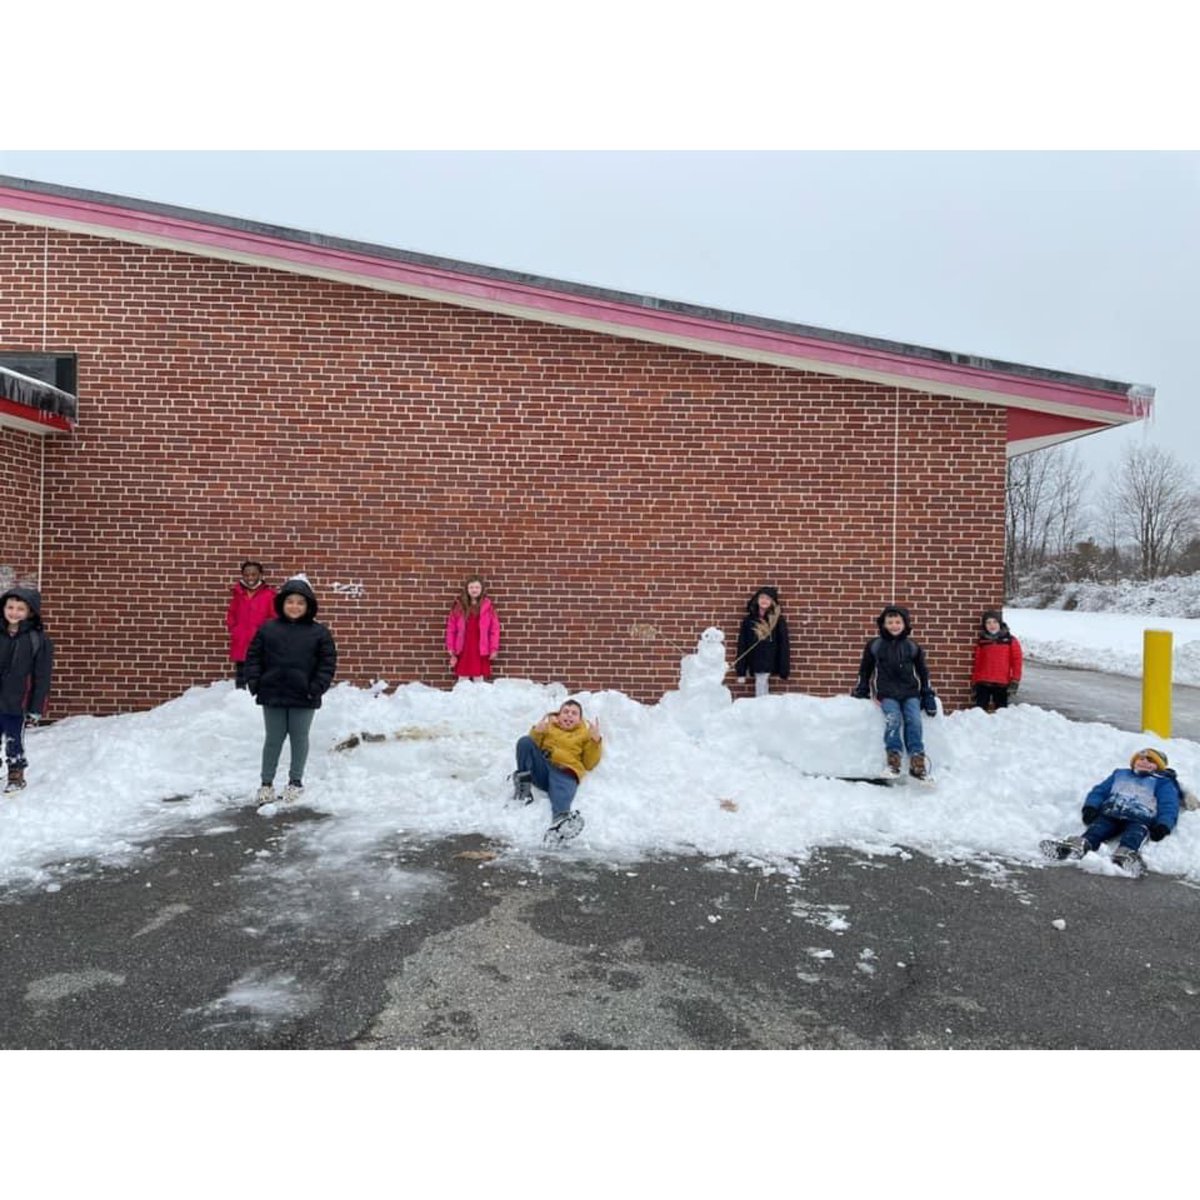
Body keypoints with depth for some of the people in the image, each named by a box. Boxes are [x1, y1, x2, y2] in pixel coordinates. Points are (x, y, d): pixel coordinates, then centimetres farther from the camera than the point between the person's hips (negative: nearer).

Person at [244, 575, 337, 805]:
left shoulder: (319, 632, -2)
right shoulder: (267, 629, 2)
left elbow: (328, 662, -3)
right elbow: (253, 657, 6)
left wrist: (317, 687, -12)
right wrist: (254, 682, -4)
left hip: (303, 699, -1)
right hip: (272, 695, 1)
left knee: (299, 739, 10)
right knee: (273, 739, 10)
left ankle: (296, 782, 24)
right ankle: (267, 783, 21)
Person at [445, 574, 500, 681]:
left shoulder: (488, 606, 0)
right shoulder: (459, 606, 3)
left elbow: (494, 628, 0)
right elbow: (451, 629, 5)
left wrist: (494, 648, -4)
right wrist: (451, 649, 1)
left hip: (480, 651, -1)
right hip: (463, 651, 1)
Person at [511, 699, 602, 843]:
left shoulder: (585, 734, 25)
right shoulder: (549, 726, 30)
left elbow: (589, 764, 12)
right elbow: (530, 747, 16)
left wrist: (596, 741, -1)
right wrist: (536, 733, -3)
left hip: (565, 772, -3)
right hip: (542, 768, 3)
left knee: (562, 791, -40)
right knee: (524, 741, -22)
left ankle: (561, 820, -71)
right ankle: (523, 780, -23)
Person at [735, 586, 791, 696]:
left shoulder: (778, 620, -1)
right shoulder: (748, 620, 5)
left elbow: (784, 645, -1)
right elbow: (742, 645, 5)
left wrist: (784, 669, -5)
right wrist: (741, 671, 1)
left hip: (769, 663, -2)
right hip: (755, 663, 2)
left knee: (761, 693, -7)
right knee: (761, 693, 9)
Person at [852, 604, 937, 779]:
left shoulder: (912, 646, 10)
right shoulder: (874, 645, 6)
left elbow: (923, 672, 18)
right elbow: (864, 670, 16)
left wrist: (928, 696, 13)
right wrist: (860, 692, 15)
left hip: (911, 692, 1)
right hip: (887, 693, -1)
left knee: (914, 721, -21)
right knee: (893, 720, -27)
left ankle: (917, 758, -23)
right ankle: (893, 755, -30)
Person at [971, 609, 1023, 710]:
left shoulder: (1011, 641, 3)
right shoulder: (981, 642, 7)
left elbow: (1016, 663, 1)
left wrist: (1014, 682, -6)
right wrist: (975, 683, 11)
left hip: (1002, 684, -1)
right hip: (983, 683, 1)